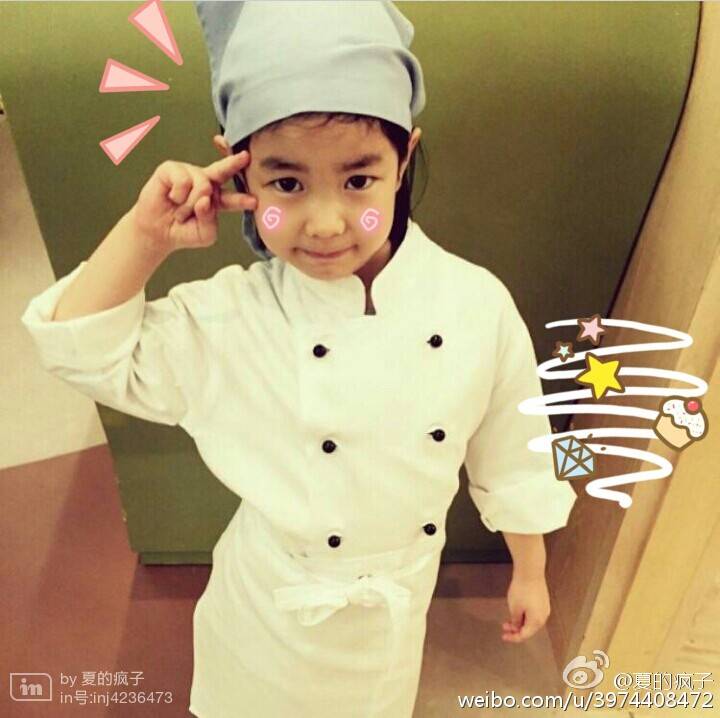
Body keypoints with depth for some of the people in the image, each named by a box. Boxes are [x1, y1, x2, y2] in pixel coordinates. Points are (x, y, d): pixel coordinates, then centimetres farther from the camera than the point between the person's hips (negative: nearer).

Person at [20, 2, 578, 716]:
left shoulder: (478, 305, -21)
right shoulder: (229, 316, -22)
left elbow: (511, 457, -8)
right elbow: (83, 352, -15)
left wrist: (529, 571, 5)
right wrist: (146, 236, -28)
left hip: (398, 596, 1)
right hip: (276, 602, 0)